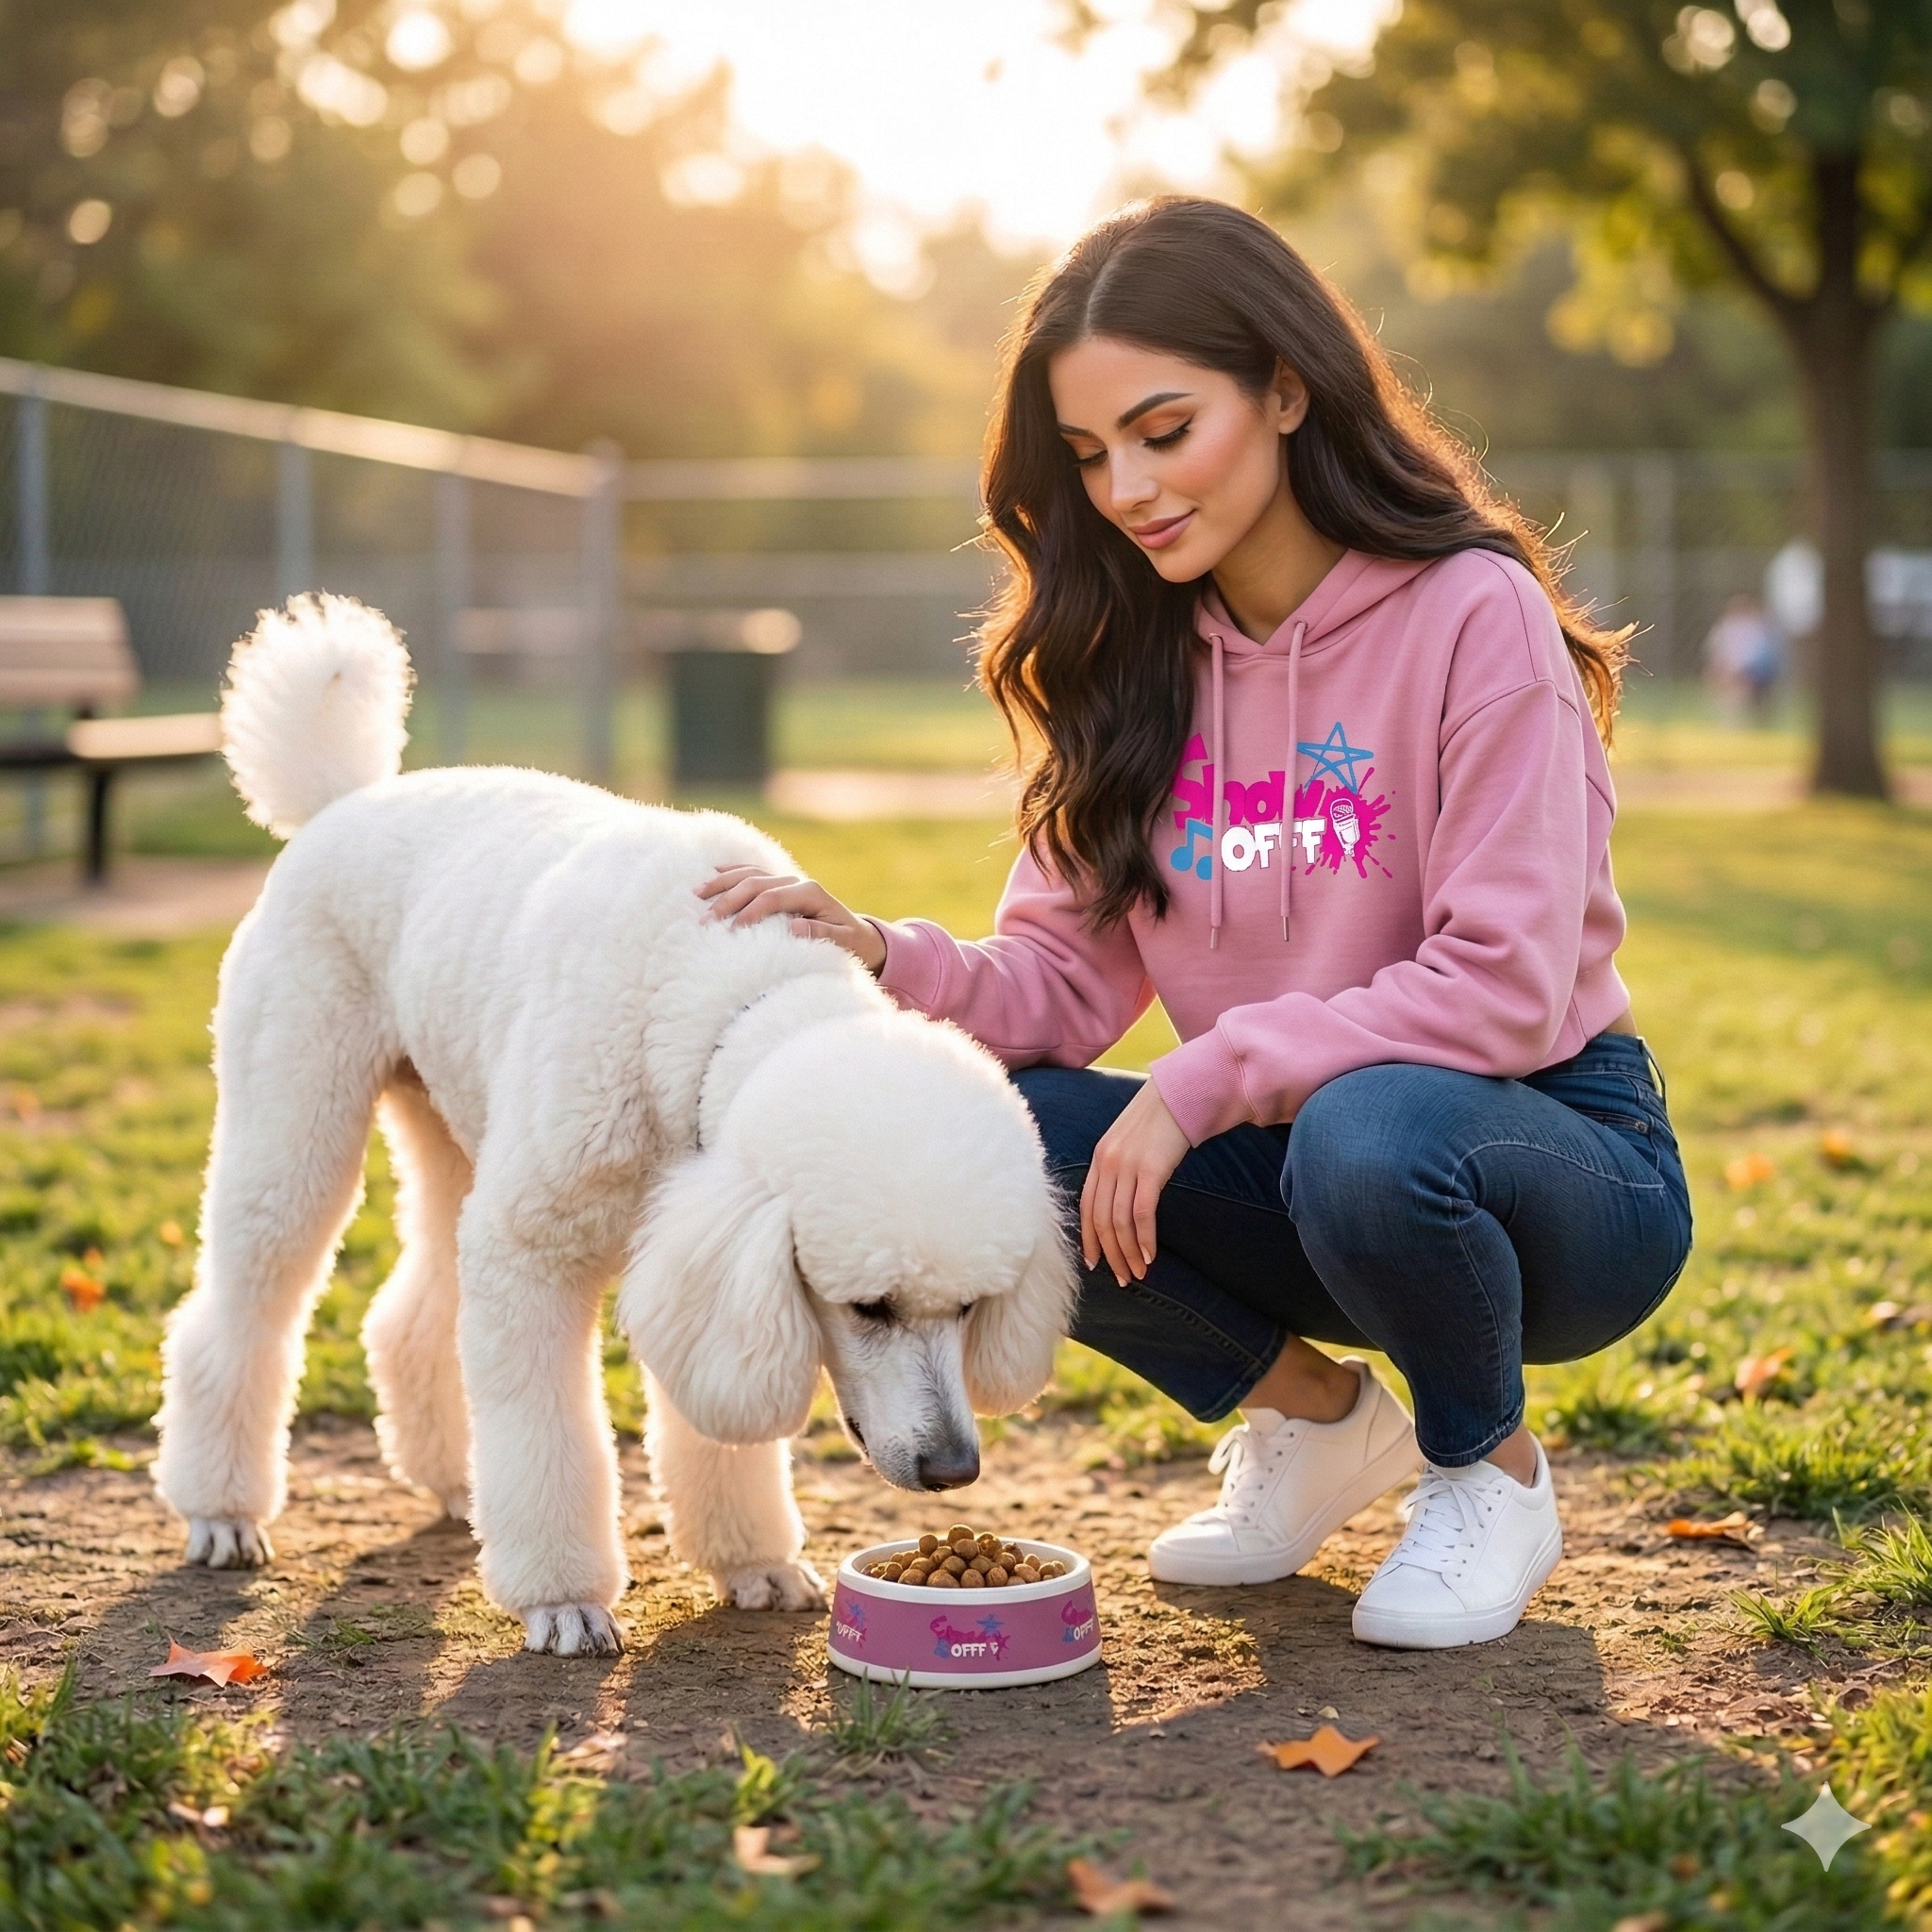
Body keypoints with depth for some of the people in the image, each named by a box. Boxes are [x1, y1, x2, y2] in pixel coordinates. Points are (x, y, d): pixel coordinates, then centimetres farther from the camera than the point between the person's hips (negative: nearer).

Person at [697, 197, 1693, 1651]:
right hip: (1292, 1159, 5)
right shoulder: (1136, 660, 4)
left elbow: (1503, 984, -21)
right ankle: (1311, 1411, 5)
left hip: (1557, 1160, -5)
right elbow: (1065, 980, -3)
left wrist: (1207, 1078, -26)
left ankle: (1494, 1473, -5)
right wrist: (889, 961, -22)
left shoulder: (1472, 614, -15)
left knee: (1366, 1133, -39)